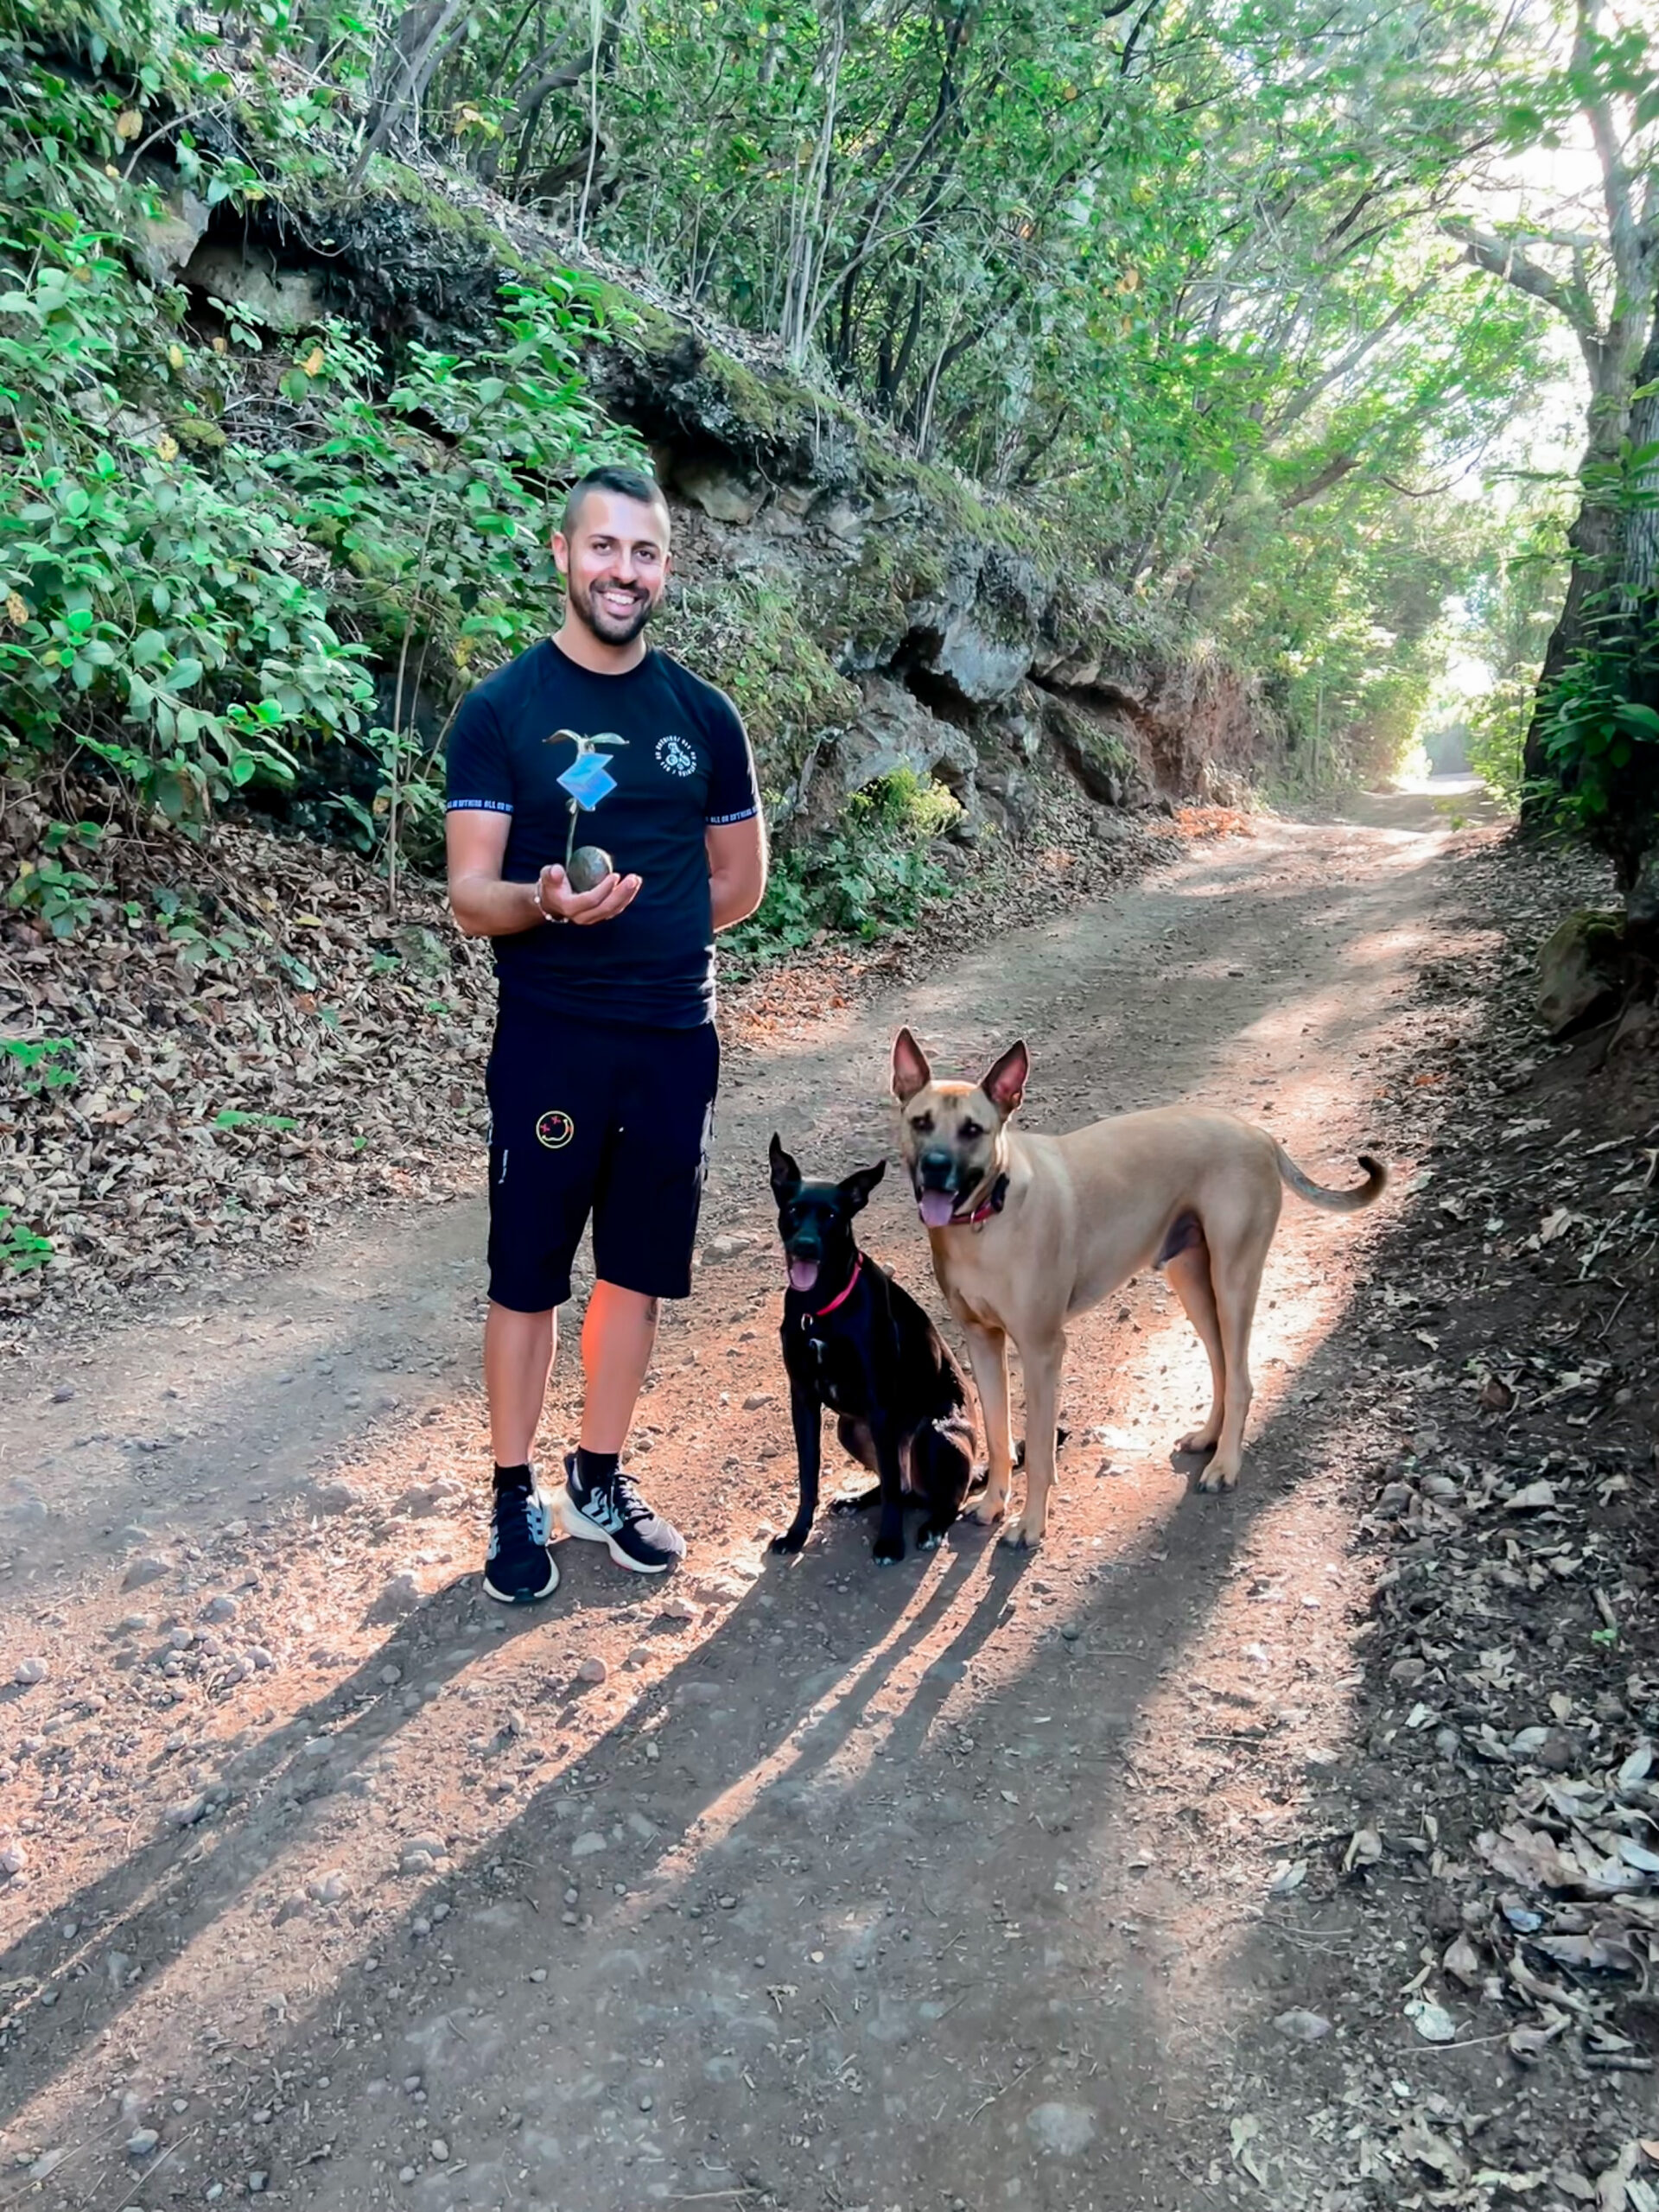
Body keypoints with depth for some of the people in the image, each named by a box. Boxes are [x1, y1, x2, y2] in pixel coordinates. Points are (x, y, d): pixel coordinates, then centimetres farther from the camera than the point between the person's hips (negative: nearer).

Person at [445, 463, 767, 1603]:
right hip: (550, 1038, -3)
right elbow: (471, 893, -10)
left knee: (639, 1270, 11)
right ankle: (516, 1498, 21)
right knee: (528, 1275, 4)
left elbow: (741, 881, 14)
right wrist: (547, 908, -30)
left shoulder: (702, 714, 6)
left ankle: (601, 1480, 28)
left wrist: (642, 935, 5)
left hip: (676, 1036, 4)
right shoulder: (502, 708, -4)